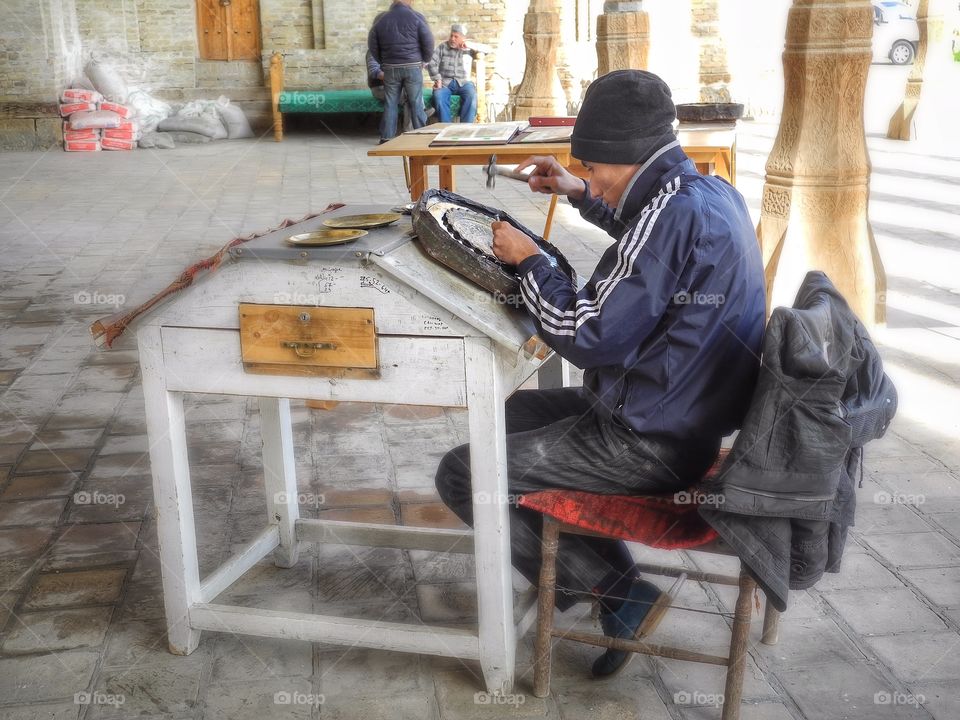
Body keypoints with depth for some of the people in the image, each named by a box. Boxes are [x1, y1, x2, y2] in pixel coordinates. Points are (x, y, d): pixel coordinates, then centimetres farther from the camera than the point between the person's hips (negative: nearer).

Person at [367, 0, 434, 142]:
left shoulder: (381, 20, 6)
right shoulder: (416, 17, -4)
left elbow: (372, 47, 10)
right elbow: (428, 41, -6)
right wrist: (424, 60, 9)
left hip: (390, 68, 2)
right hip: (413, 66, -2)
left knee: (390, 104, 7)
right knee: (416, 103, 3)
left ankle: (386, 137, 8)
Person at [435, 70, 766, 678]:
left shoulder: (672, 213, -26)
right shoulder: (712, 192, 5)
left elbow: (587, 336, -25)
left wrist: (529, 261, -10)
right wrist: (580, 194, 19)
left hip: (651, 444, -10)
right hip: (686, 415, 10)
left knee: (461, 475, -5)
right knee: (516, 412, 26)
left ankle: (618, 594, 0)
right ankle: (609, 577, 19)